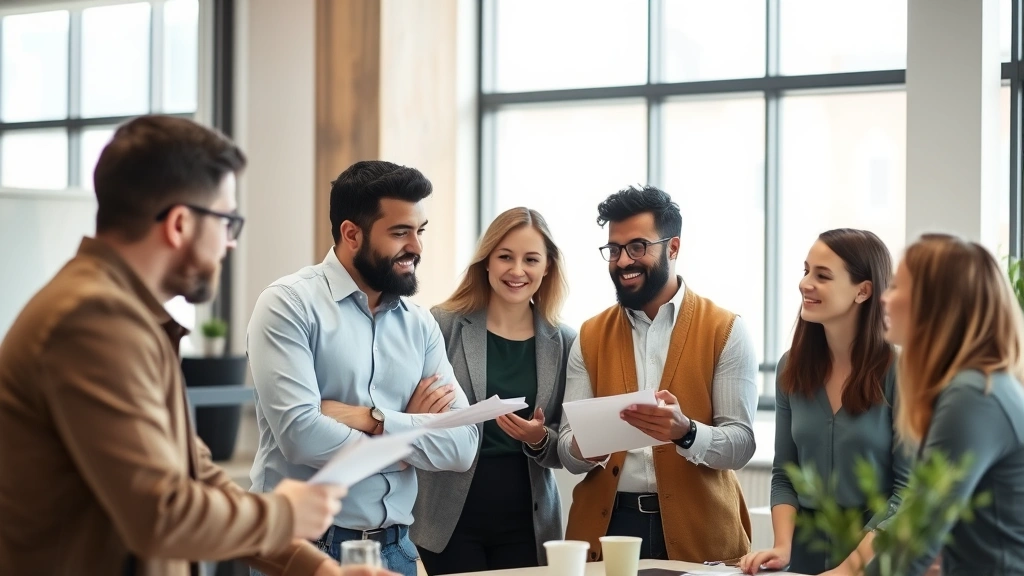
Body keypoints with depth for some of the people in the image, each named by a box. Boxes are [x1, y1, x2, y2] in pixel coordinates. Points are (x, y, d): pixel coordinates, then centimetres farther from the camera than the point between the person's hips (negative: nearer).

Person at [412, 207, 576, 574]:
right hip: (452, 518, -2)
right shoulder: (443, 325, -4)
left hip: (527, 523, 2)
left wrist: (540, 440, -13)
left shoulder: (564, 343, 3)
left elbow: (567, 451, 7)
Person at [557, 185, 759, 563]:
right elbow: (568, 449, 3)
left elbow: (740, 443, -8)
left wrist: (685, 432, -27)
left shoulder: (726, 331, -2)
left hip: (696, 530, -2)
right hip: (606, 525, 2)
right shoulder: (590, 336, 8)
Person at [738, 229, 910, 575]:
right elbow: (784, 474, 5)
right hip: (807, 546, 4)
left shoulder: (898, 369, -13)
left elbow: (910, 488, -15)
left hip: (878, 548, -4)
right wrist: (782, 547, -10)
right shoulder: (793, 368, 2)